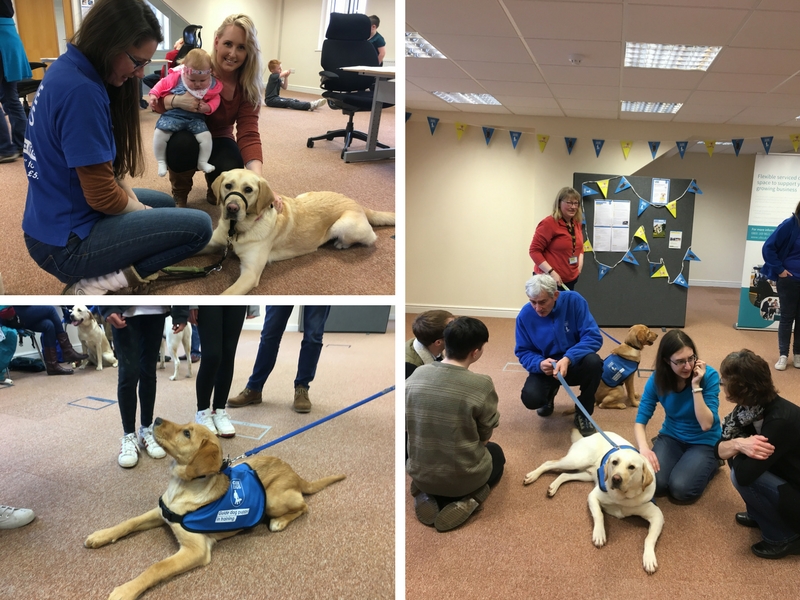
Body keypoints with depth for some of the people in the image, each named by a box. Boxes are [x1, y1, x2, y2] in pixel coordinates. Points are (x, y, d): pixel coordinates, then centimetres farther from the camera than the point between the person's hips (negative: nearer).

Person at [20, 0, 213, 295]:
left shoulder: (70, 68, 4)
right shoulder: (81, 91, -26)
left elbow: (107, 160, 13)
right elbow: (102, 197, -23)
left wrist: (133, 199, 3)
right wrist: (140, 209, -4)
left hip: (58, 216, 10)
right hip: (67, 241, -10)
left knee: (164, 202, 28)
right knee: (199, 226, -9)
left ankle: (108, 272, 9)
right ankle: (94, 284, -7)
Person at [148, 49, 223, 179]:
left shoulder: (212, 85, -6)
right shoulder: (176, 78, -8)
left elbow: (215, 99, 3)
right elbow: (162, 84, 5)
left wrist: (208, 107, -17)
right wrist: (154, 94, -6)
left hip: (196, 118, 1)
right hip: (173, 115, -1)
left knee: (206, 136, -17)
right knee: (160, 133, -17)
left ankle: (202, 162, 5)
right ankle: (161, 162, 3)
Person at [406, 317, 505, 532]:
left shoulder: (416, 375, -9)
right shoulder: (482, 384, -23)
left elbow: (409, 425, 4)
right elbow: (484, 436, -8)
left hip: (420, 475, 3)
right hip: (463, 477, -3)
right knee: (496, 452, 30)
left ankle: (428, 496, 11)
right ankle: (466, 498, 6)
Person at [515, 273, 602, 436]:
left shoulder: (574, 301, -19)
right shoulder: (525, 316, -13)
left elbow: (593, 337, -22)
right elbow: (523, 352, -5)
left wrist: (568, 359, -37)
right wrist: (539, 364, -29)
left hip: (575, 364, -1)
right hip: (545, 368, 1)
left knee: (593, 361, -35)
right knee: (531, 398, -28)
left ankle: (583, 413, -8)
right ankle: (550, 392, 14)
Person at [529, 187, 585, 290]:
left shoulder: (576, 224, 10)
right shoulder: (548, 223, -12)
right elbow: (534, 250, -15)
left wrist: (580, 263, 9)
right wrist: (551, 272, -21)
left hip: (571, 280, 8)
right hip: (548, 281, -7)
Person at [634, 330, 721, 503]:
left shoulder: (709, 375, -22)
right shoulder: (657, 379, -14)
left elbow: (706, 424, -25)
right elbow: (641, 420, -12)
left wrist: (696, 386, -33)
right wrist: (644, 448, -31)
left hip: (704, 442, -2)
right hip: (671, 437, 3)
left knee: (681, 489, -23)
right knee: (654, 484, -20)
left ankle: (711, 463, 8)